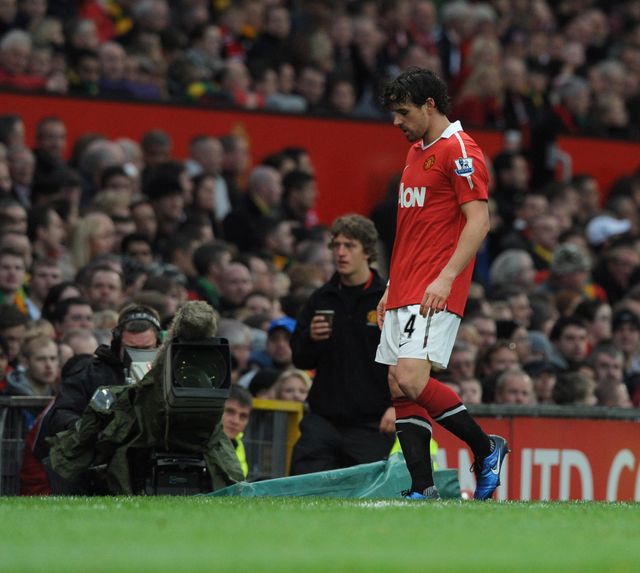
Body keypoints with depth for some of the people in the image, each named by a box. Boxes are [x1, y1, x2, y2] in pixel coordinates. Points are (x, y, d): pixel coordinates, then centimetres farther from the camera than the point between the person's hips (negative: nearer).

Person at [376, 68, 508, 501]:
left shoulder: (460, 151, -8)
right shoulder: (416, 153, 20)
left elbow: (479, 221, -16)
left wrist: (445, 278, -25)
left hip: (435, 295, -9)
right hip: (403, 295, 9)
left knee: (412, 380, -20)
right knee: (399, 389, 3)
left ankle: (486, 447, -3)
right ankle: (424, 490, 5)